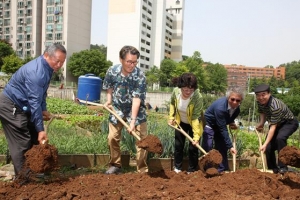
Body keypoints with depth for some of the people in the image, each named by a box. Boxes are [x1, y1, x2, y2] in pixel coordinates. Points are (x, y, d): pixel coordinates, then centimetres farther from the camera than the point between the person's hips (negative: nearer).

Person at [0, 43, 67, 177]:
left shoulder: (47, 67, 2)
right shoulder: (36, 72, -29)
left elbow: (41, 94, 16)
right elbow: (35, 102, -31)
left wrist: (43, 109, 5)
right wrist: (40, 129, -30)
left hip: (21, 105, 10)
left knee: (34, 139, 11)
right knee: (21, 143, -8)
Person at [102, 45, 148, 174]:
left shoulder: (140, 76, -26)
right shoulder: (112, 71, -16)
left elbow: (136, 99, -30)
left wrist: (133, 120, -35)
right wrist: (109, 100, -5)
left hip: (136, 110, -2)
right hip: (117, 109, 3)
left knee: (141, 138, -6)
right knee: (113, 138, 6)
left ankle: (142, 170, 8)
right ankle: (115, 165, 25)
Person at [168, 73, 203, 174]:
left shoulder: (198, 97, -34)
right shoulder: (176, 91, -23)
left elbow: (196, 118, -32)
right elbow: (172, 104, 1)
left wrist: (196, 136, -36)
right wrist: (171, 117, -5)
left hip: (194, 124, -3)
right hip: (180, 122, 4)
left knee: (193, 147, 0)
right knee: (178, 145, 12)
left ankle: (192, 171, 19)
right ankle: (177, 169, 29)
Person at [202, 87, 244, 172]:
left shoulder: (237, 108, -13)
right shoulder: (220, 107, -37)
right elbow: (223, 129, -32)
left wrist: (231, 123, -9)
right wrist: (230, 146, -29)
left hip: (219, 126, 7)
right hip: (209, 125, -7)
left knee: (222, 149, 5)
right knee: (207, 150, -10)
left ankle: (222, 171, 14)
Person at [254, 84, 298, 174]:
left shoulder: (275, 106, -38)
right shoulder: (260, 102, -14)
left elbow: (273, 127, -38)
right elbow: (262, 113, 9)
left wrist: (265, 144, -41)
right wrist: (261, 123, -9)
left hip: (289, 123, -8)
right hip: (277, 124, 8)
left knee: (280, 138, -36)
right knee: (268, 148, -1)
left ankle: (283, 167, -23)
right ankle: (272, 169, 20)